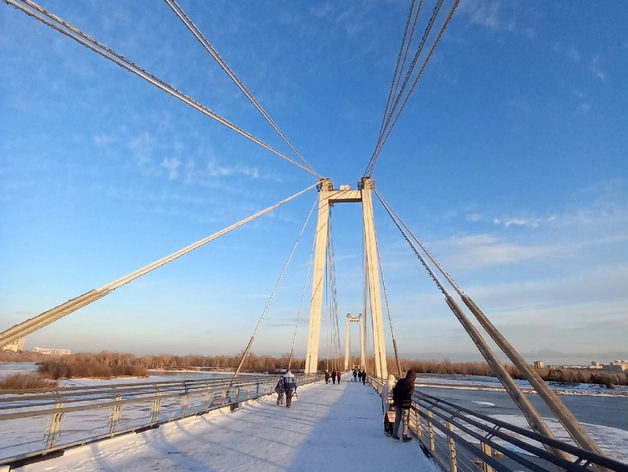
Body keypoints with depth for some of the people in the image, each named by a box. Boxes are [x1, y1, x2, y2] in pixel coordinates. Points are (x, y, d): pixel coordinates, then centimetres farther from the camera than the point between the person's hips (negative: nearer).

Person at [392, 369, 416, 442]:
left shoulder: (400, 381, 7)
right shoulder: (411, 383, -11)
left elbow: (394, 390, 9)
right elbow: (410, 393, -20)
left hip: (397, 403, 6)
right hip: (405, 403, -6)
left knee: (397, 419, 17)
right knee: (405, 420, 6)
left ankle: (395, 434, 24)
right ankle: (405, 437, 11)